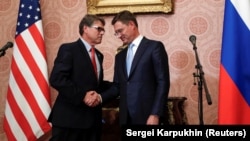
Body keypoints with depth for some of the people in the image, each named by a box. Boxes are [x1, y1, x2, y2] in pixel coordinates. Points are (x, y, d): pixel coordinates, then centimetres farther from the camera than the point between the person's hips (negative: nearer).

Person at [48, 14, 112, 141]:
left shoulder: (98, 55, 20)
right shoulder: (68, 49, -5)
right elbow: (56, 79, -16)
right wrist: (82, 96, -20)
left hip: (92, 118, 7)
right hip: (69, 117, -7)